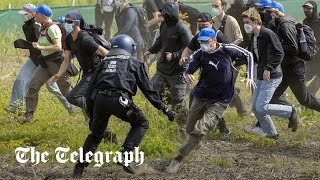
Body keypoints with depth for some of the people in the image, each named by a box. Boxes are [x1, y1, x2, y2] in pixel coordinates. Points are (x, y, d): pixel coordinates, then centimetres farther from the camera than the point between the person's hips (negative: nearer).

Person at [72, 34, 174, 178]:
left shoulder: (104, 62, 29)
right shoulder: (134, 63, 20)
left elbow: (90, 89, 26)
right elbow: (147, 88, 17)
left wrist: (92, 116, 31)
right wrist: (164, 108, 22)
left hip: (99, 99, 4)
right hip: (119, 100, -4)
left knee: (96, 134, 24)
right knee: (141, 124, 18)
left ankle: (80, 167, 18)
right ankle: (125, 155, 1)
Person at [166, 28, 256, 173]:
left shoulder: (227, 50, -11)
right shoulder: (200, 55, -7)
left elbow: (248, 55, 3)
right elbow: (188, 71, -15)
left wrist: (249, 77, -3)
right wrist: (187, 75, -40)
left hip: (220, 101, -3)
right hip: (201, 97, 4)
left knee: (200, 131, -17)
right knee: (190, 129, 12)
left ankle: (178, 159, -12)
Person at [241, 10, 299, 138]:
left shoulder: (268, 34, -17)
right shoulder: (253, 37, 11)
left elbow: (279, 54, -22)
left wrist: (268, 68, -26)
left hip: (271, 77, -9)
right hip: (260, 77, 9)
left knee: (261, 107, -13)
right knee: (255, 108, 8)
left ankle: (290, 112, 3)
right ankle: (271, 133, 20)